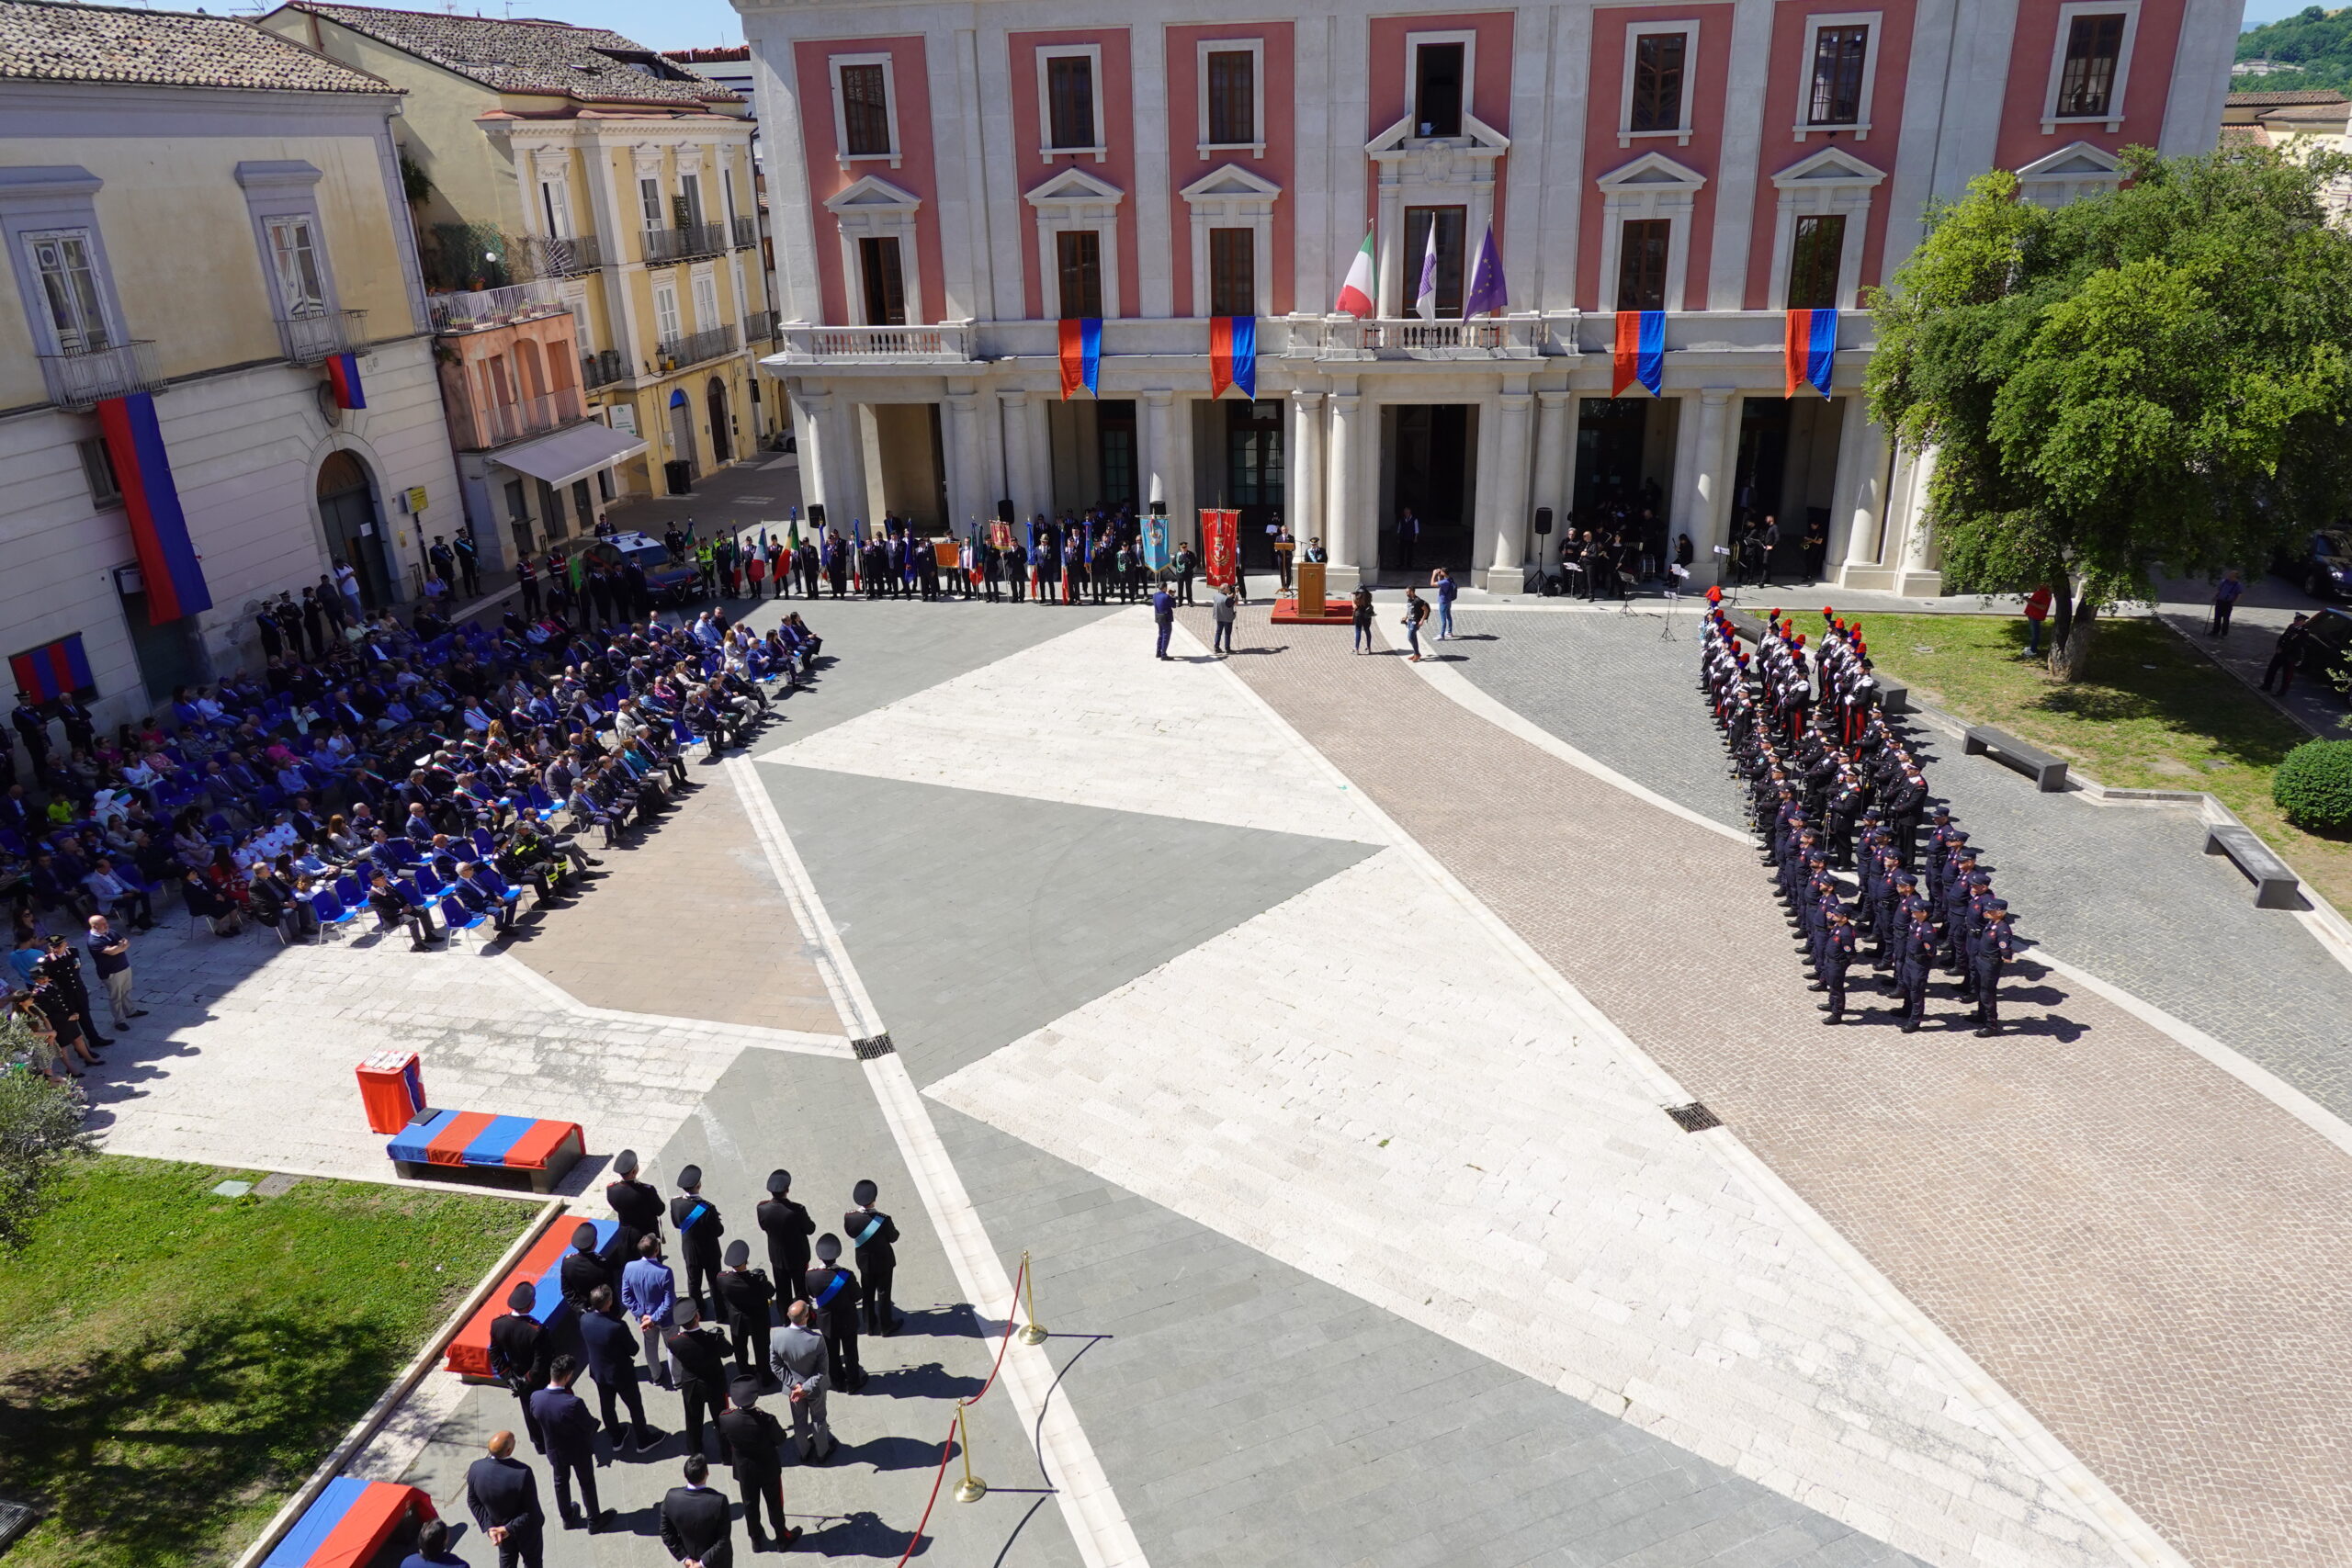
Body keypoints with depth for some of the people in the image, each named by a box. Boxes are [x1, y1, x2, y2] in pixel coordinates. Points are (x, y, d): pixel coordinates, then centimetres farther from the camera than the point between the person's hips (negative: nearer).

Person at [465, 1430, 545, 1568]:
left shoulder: (476, 1468, -25)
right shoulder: (523, 1472, -38)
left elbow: (473, 1501, -12)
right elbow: (531, 1510, -30)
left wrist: (488, 1526, -10)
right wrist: (510, 1529, -18)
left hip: (498, 1525, 4)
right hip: (527, 1530, -4)